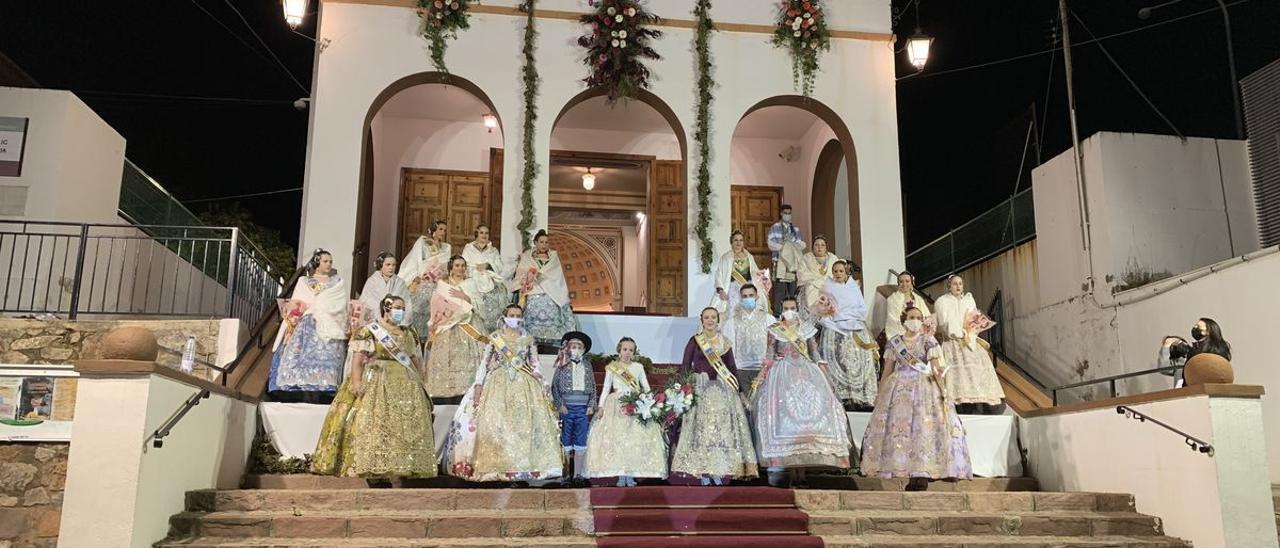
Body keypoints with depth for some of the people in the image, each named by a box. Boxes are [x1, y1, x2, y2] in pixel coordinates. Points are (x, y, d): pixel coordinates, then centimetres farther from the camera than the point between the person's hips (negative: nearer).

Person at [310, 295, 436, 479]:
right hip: (376, 383, -5)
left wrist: (417, 382, 12)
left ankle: (403, 466, 0)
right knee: (372, 423, -13)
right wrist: (356, 382, -19)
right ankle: (368, 464, -15)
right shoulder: (370, 330, 0)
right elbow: (358, 358, -8)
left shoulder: (409, 333, 17)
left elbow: (415, 360, 21)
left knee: (404, 426, -1)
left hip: (405, 385, 5)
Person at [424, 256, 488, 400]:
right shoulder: (442, 284, 13)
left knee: (463, 359, -11)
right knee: (444, 359, -9)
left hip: (465, 330, 0)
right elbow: (437, 306, 8)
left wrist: (464, 296, -9)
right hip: (446, 329, 0)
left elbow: (478, 304, 3)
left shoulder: (470, 284, 13)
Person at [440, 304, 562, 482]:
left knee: (524, 424, -6)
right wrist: (478, 385, -9)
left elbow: (536, 366, 10)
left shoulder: (528, 340, 9)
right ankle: (494, 466, -5)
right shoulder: (494, 338, 5)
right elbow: (484, 362, 1)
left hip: (523, 386, 1)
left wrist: (541, 390, 2)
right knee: (492, 423, -8)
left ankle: (523, 465, -2)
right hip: (498, 384, -1)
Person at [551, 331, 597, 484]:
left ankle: (578, 473, 8)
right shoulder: (563, 365, 2)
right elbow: (554, 386, 0)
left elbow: (593, 387, 11)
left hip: (583, 408, 2)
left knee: (581, 441, 2)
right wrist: (560, 405, -8)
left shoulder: (587, 365, 10)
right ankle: (566, 472, 10)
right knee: (566, 441, 4)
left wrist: (591, 405, 2)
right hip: (567, 407, -2)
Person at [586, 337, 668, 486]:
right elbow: (606, 388, 7)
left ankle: (631, 475, -3)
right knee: (617, 439, -8)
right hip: (616, 405, -1)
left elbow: (646, 388, 11)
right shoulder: (612, 367, 7)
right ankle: (620, 475, -3)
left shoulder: (638, 367, 10)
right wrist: (601, 407, -3)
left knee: (635, 439, -7)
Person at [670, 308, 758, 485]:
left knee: (723, 426, -1)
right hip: (700, 388, -2)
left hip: (723, 389, 3)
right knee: (701, 426, -5)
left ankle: (719, 471, 4)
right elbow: (685, 366, 1)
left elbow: (732, 367, 14)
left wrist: (739, 389, 9)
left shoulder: (725, 342, 11)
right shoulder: (694, 341, 3)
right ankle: (703, 472, -3)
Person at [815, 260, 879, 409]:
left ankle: (862, 399, -9)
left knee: (861, 363, -8)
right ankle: (842, 398, -17)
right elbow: (823, 313, 2)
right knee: (838, 364, -14)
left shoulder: (854, 288, 15)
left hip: (856, 330, 2)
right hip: (835, 331, -2)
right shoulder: (827, 288, 10)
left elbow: (863, 310, 6)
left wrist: (842, 313, -3)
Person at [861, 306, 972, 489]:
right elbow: (887, 371, 11)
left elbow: (936, 365, -5)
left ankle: (921, 475, -14)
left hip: (924, 388, -2)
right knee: (896, 425, -7)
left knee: (924, 426, -12)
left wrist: (938, 372, -25)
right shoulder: (894, 343, 10)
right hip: (899, 388, 2)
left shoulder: (928, 341, 5)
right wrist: (880, 394, 7)